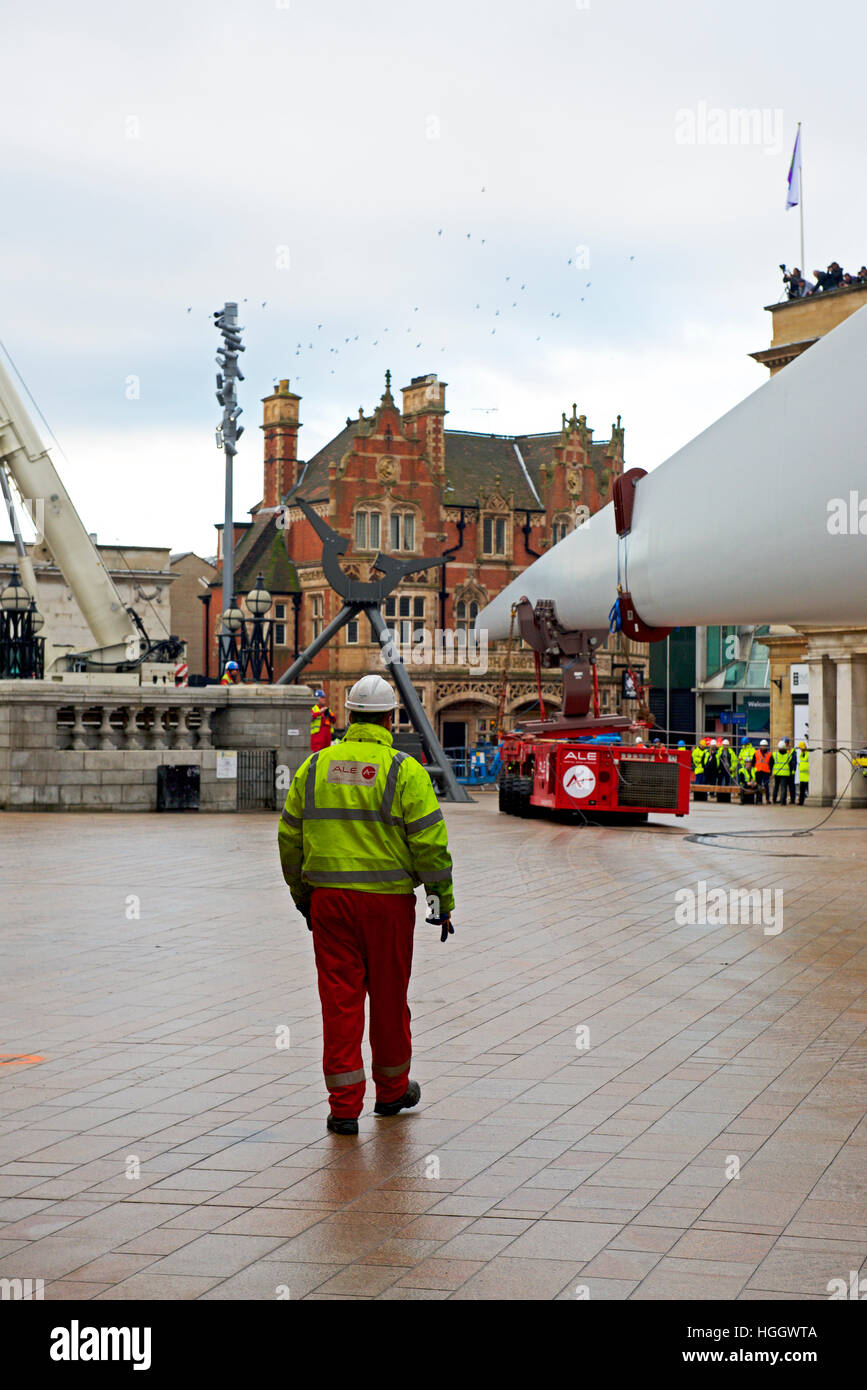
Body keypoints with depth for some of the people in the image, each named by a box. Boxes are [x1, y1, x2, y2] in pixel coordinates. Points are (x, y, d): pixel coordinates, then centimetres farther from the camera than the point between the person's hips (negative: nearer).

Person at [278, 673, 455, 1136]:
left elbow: (290, 837, 10)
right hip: (388, 900, -2)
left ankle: (344, 1105, 3)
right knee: (389, 997, 13)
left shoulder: (314, 767, 5)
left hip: (328, 898, 2)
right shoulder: (404, 771, -6)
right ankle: (392, 1089, 29)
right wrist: (443, 900, 0)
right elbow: (430, 842, -9)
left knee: (340, 998, 4)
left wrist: (302, 895, 20)